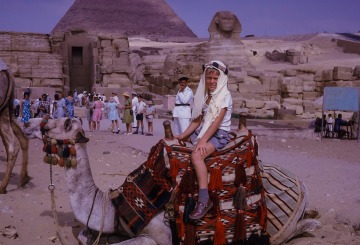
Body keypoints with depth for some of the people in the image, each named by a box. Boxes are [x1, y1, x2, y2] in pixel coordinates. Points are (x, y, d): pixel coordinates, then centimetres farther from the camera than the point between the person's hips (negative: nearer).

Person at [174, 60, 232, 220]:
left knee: (196, 155, -34)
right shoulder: (205, 96, 12)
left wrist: (203, 141, -27)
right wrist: (182, 136, 4)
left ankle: (204, 200, -33)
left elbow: (217, 122, -19)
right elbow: (198, 121, 13)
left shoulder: (225, 96, -9)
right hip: (203, 132, 8)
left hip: (219, 135, -8)